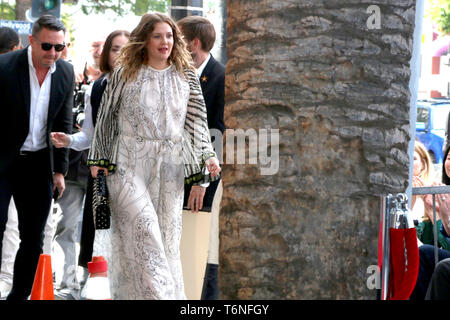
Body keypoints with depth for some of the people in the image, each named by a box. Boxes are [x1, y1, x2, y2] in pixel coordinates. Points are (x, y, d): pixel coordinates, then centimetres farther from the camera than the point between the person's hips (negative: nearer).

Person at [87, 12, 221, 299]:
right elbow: (106, 118, 9)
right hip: (129, 165, -2)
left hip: (170, 167, 3)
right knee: (142, 228, -14)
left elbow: (197, 120, 7)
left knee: (167, 233, 2)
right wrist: (98, 159, 8)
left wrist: (208, 156, -4)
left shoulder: (186, 76, 8)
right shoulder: (125, 75, 2)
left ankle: (171, 293, 11)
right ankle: (158, 293, -11)